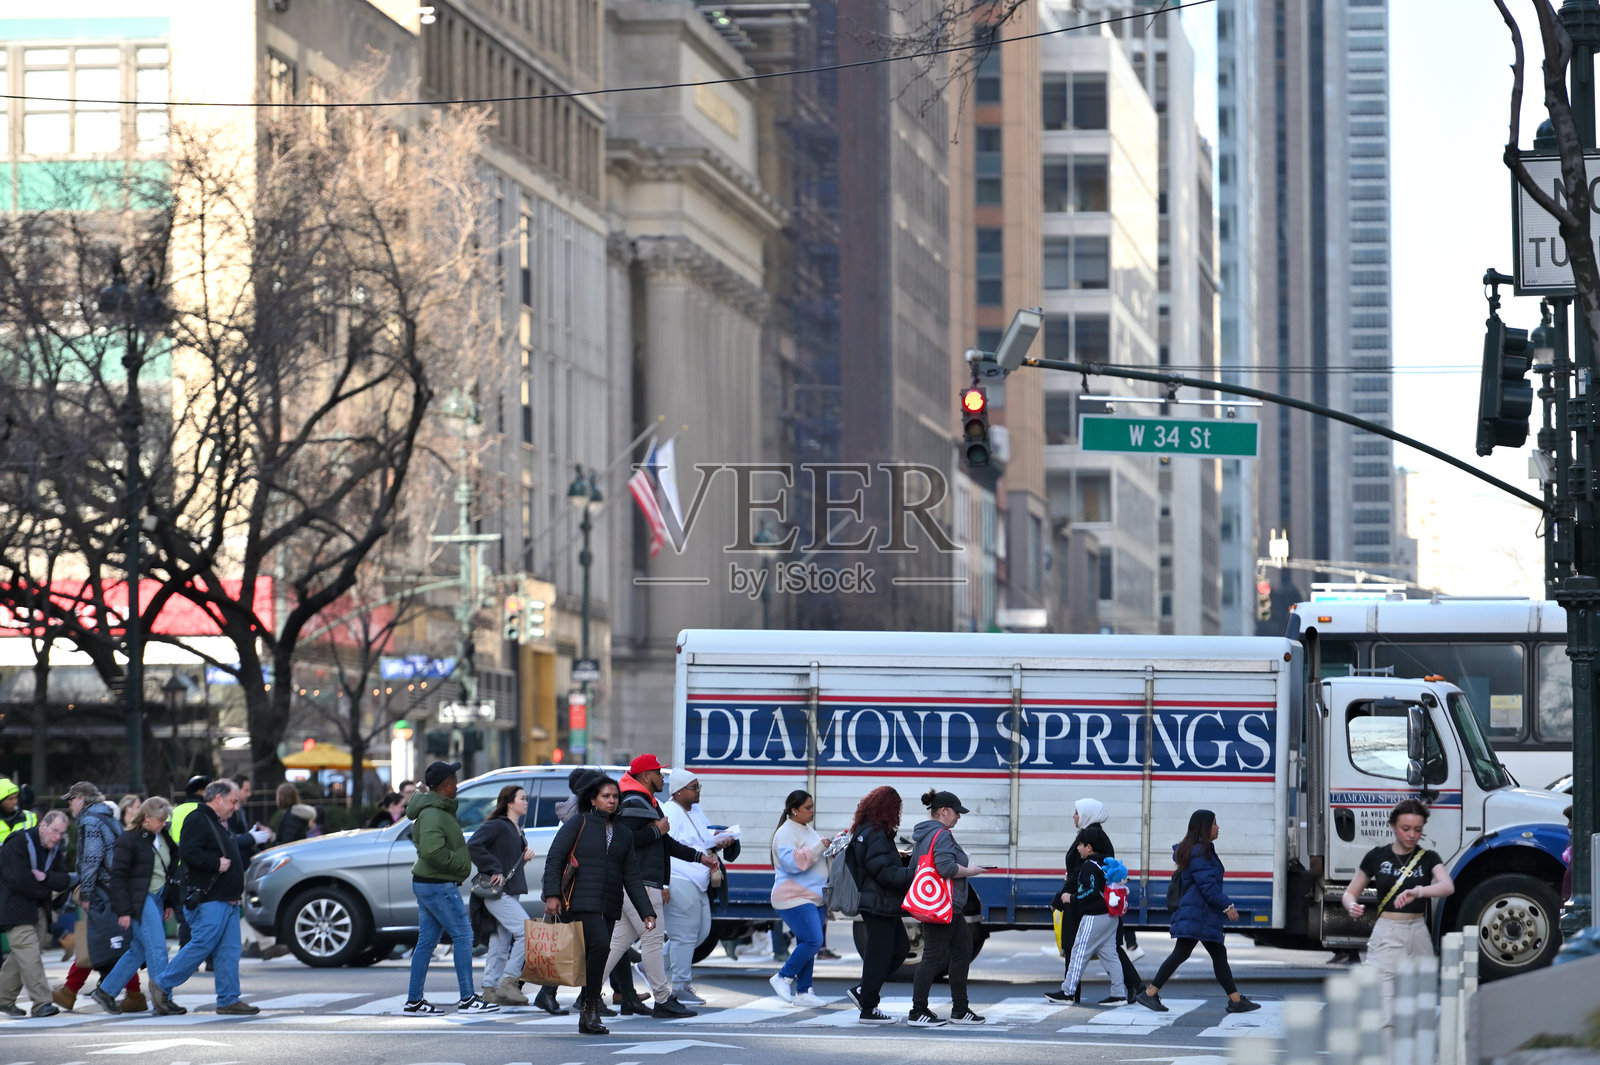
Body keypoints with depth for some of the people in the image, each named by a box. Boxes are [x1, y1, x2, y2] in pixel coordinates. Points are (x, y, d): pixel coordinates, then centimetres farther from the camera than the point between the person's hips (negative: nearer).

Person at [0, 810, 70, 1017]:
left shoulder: (55, 850, 10)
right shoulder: (17, 844, -14)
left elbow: (64, 881, 5)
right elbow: (18, 880, -22)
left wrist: (45, 877, -16)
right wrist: (46, 891, -9)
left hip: (38, 909, 8)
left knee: (21, 957, 8)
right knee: (29, 952, -16)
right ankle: (41, 1002, -22)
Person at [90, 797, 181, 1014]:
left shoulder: (162, 838, 13)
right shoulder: (129, 840, -10)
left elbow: (169, 870, 22)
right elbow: (118, 876, -12)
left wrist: (169, 903, 17)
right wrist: (123, 911, -15)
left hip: (156, 898, 8)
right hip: (138, 900, -8)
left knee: (139, 950, 10)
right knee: (157, 948, -12)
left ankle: (104, 991, 20)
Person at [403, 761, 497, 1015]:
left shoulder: (440, 809, 15)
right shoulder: (433, 814, -19)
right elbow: (432, 851, -30)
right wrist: (461, 863, -18)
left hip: (426, 883, 11)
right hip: (439, 886, -11)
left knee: (426, 941, 11)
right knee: (463, 935, -6)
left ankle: (414, 1000, 13)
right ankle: (467, 999, -5)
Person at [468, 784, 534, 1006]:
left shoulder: (516, 829, 18)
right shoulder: (496, 825, -11)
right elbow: (473, 846, -21)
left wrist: (526, 856, 6)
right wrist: (494, 870, -22)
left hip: (509, 893, 10)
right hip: (498, 891, -10)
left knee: (500, 943, 9)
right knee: (526, 931, -16)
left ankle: (490, 989, 12)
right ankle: (508, 982, -14)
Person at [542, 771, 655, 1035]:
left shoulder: (624, 834, 17)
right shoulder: (578, 824, 3)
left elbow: (632, 877, 17)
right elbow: (554, 859, -2)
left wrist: (647, 912, 9)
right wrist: (552, 894, -13)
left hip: (609, 907, 5)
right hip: (581, 902, -5)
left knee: (594, 958, 4)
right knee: (600, 945, -23)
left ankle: (586, 1020, 9)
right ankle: (591, 1008, -14)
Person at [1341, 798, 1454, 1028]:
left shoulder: (1429, 858, 4)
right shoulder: (1377, 857, 4)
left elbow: (1448, 887, -15)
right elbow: (1350, 893, 12)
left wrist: (1418, 892, -35)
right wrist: (1352, 906, -13)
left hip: (1418, 933, 2)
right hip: (1386, 936, -2)